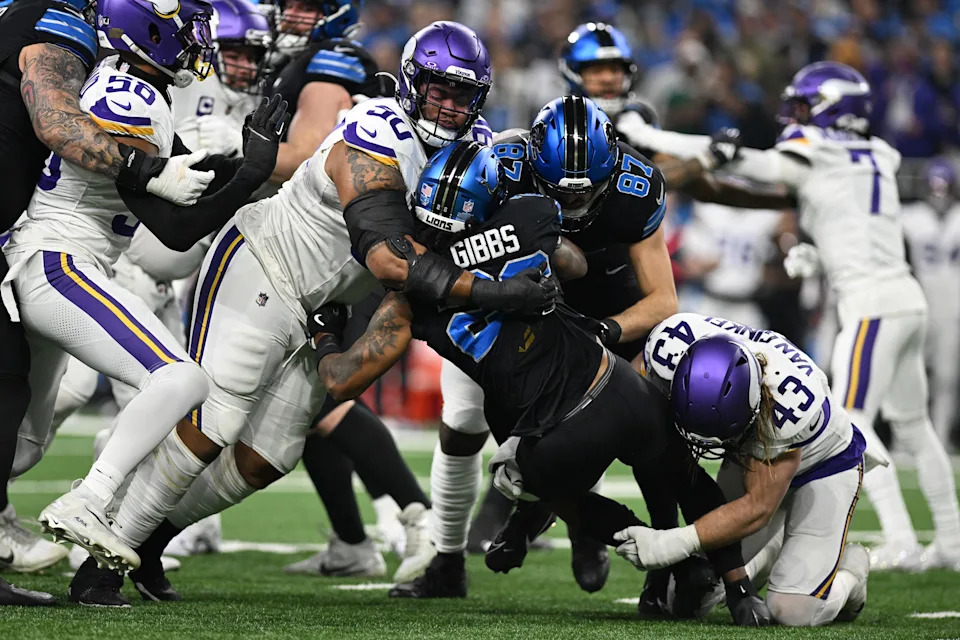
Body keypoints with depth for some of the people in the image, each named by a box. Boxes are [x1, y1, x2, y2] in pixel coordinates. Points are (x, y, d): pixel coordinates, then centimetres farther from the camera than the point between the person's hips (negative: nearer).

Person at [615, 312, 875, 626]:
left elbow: (758, 506, -34)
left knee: (795, 610, -16)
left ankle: (850, 569, 16)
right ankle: (780, 543, 21)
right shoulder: (671, 345, -35)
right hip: (748, 456, 5)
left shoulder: (791, 400, -43)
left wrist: (674, 544, -41)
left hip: (823, 463, -5)